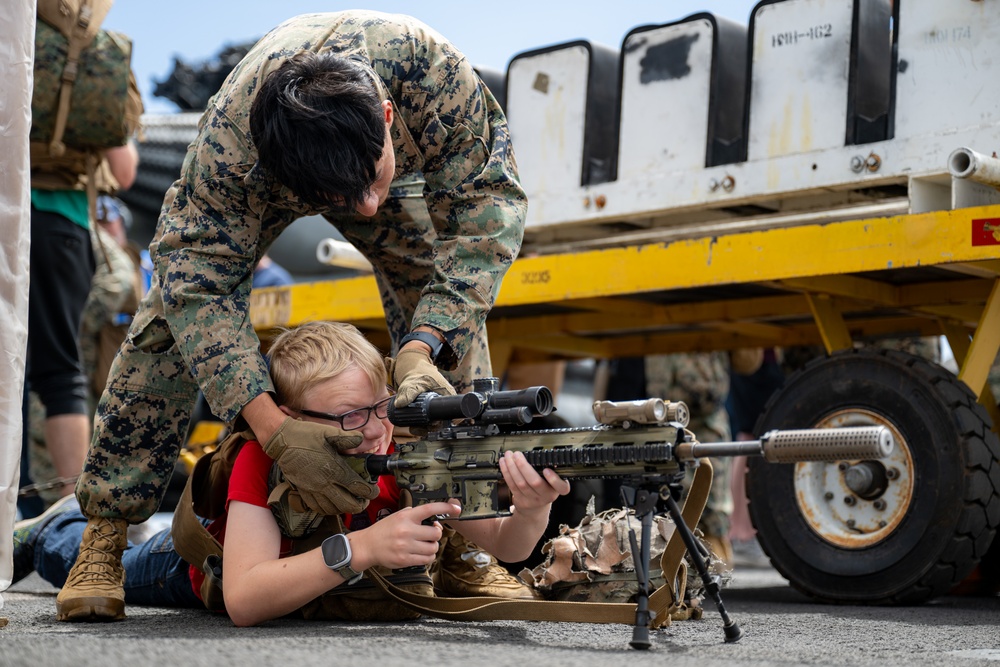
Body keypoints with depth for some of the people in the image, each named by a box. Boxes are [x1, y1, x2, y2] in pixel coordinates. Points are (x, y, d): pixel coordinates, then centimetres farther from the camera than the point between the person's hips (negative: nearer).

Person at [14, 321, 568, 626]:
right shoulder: (263, 460, -44)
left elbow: (502, 545, -37)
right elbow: (243, 601, -55)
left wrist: (530, 512, -61)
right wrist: (362, 548, -66)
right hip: (206, 558, -3)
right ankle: (55, 529, 55)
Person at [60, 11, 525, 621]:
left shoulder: (437, 74, -45)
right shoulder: (228, 143, -45)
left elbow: (488, 206, -36)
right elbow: (198, 281, -39)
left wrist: (423, 348, -49)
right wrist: (274, 429, -52)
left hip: (410, 165, 2)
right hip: (262, 175, -1)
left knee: (454, 322, -14)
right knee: (176, 320, -17)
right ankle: (105, 532, -8)